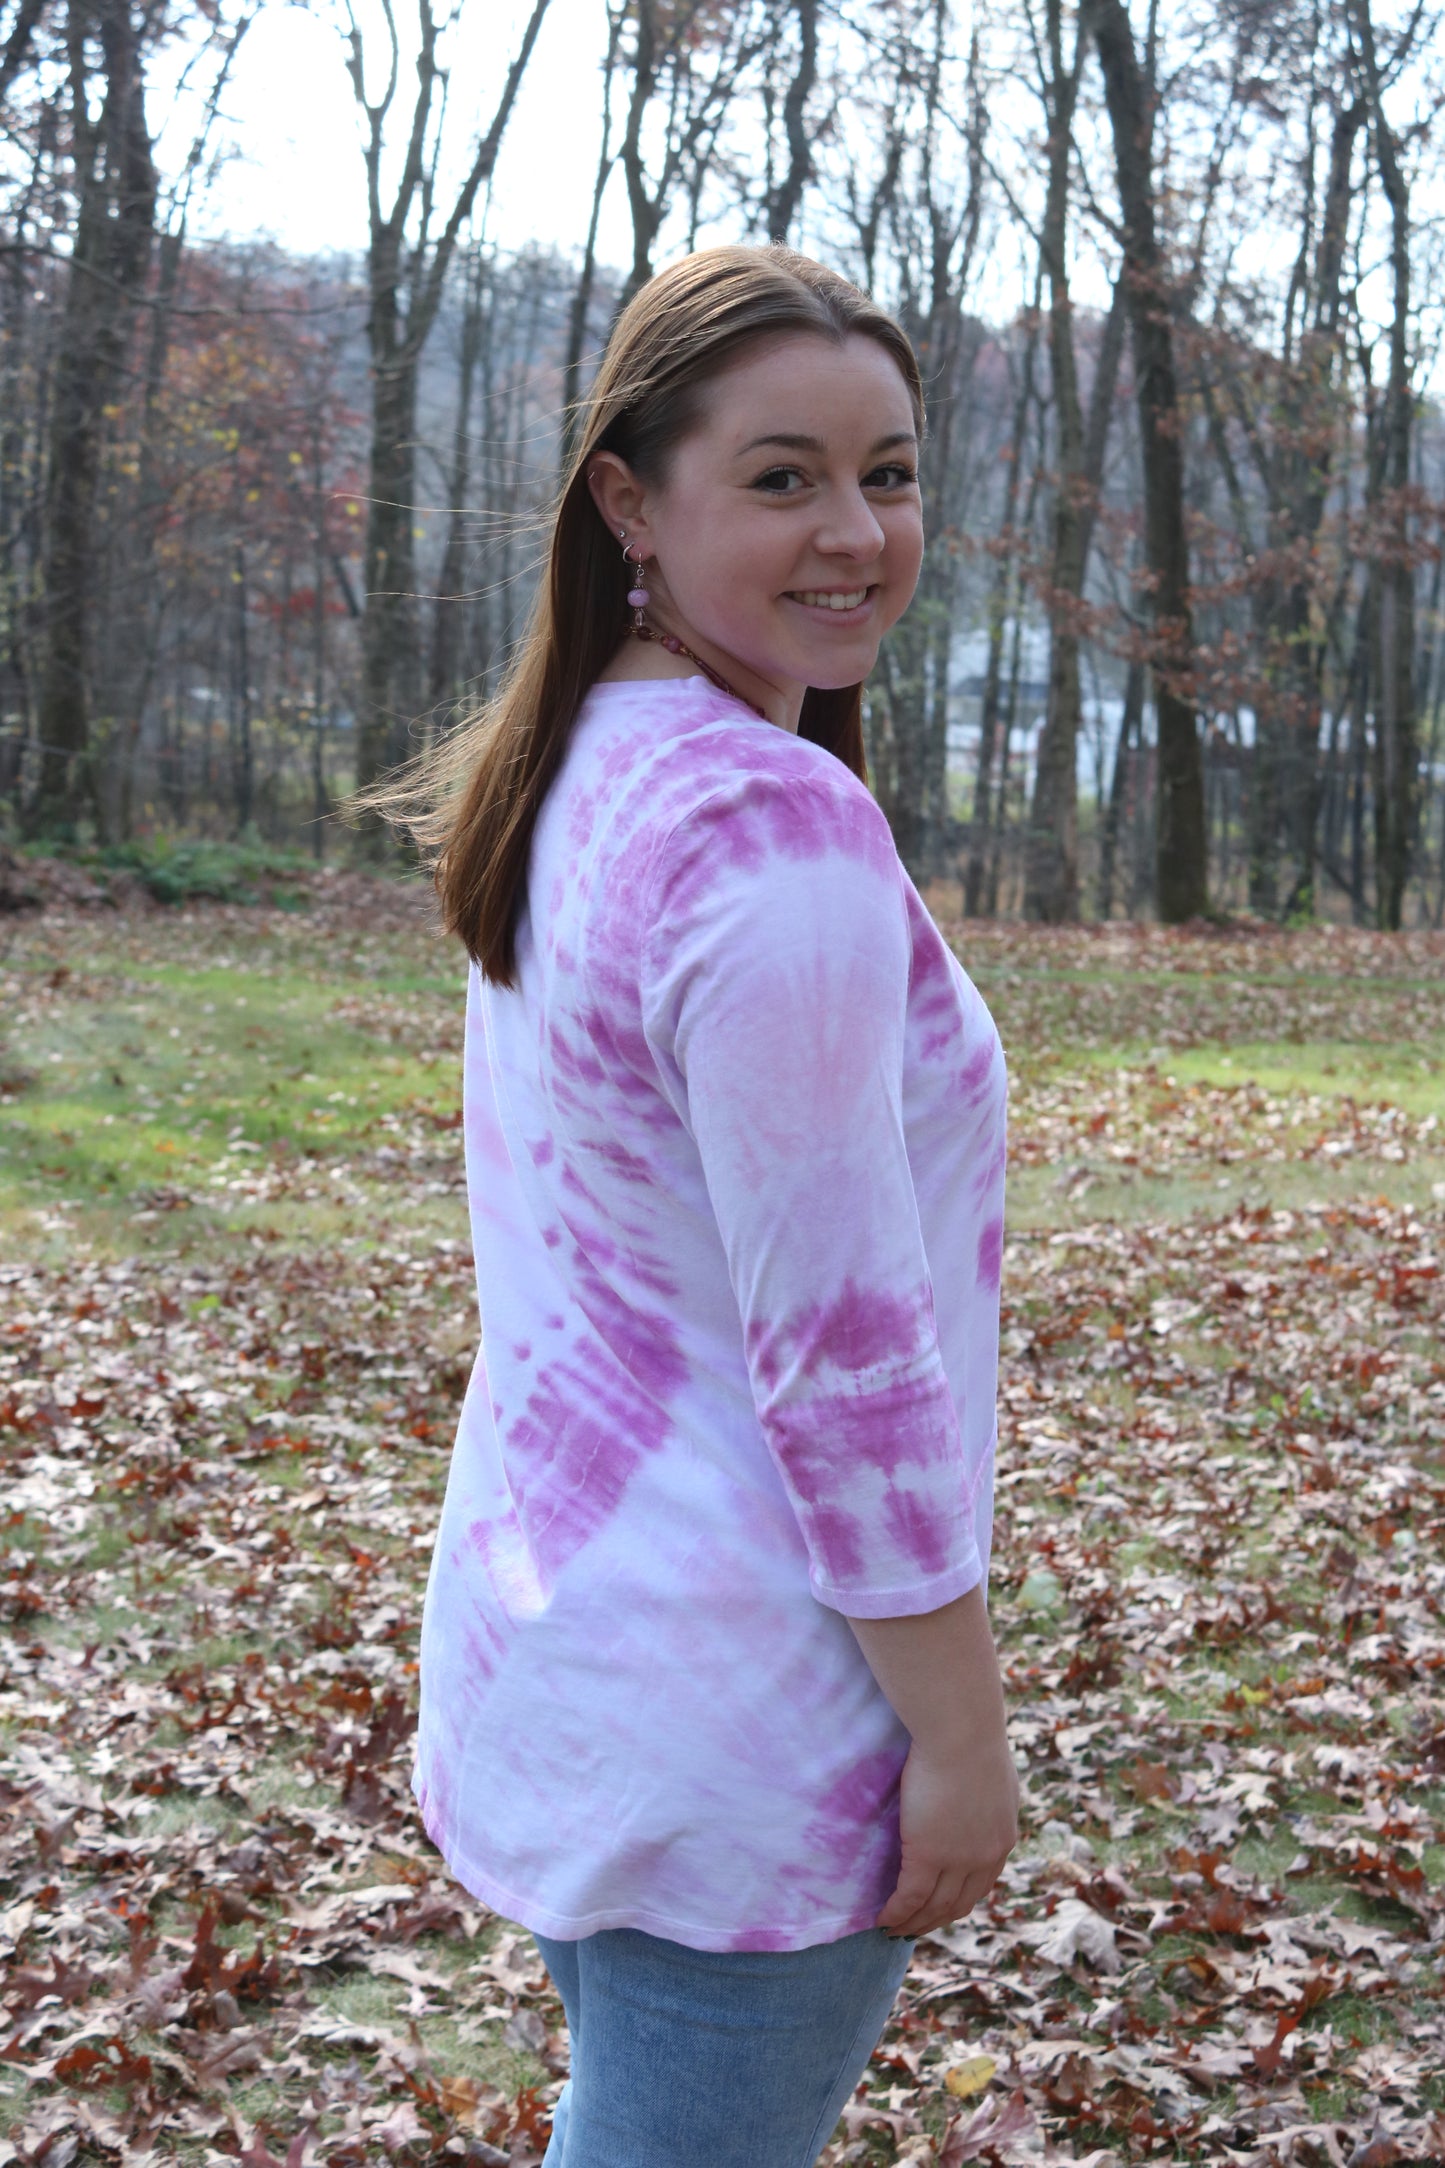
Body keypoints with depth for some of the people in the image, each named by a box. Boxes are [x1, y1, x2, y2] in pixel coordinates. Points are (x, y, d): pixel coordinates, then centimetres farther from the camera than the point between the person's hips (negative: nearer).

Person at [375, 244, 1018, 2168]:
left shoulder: (574, 783, 7)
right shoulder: (777, 822, -22)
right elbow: (842, 1347, -24)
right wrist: (959, 1724, -16)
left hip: (558, 1594, 9)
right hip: (746, 1686, -9)